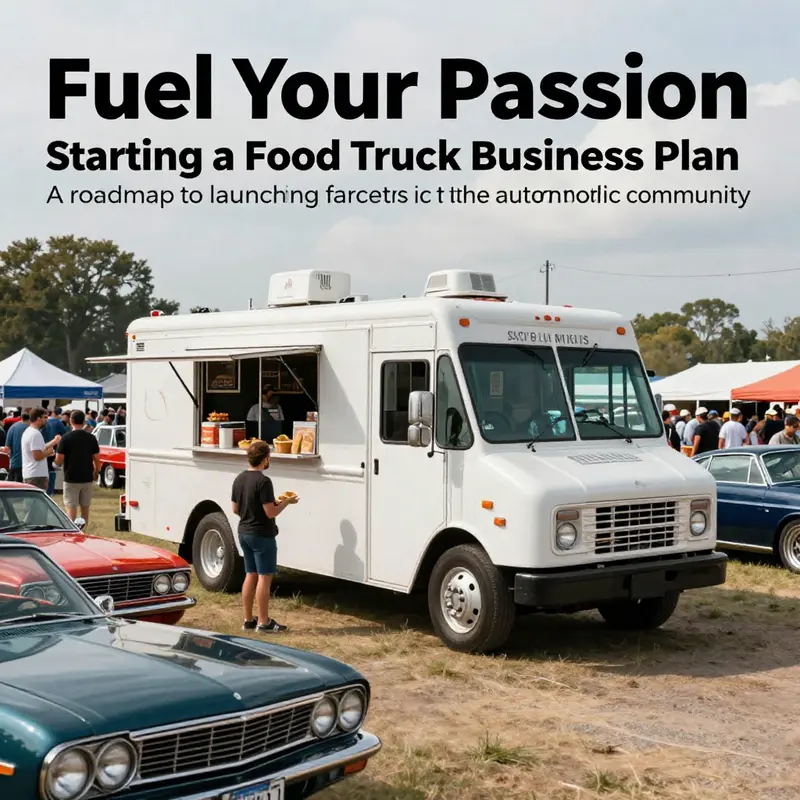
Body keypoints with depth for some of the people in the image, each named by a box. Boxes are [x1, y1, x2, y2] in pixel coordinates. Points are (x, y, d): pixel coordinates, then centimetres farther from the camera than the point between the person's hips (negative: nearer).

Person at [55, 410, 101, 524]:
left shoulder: (66, 438, -10)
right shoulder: (91, 438, -1)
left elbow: (58, 460, -11)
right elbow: (96, 458, 1)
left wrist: (58, 463, 11)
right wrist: (96, 472, 16)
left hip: (71, 478, -4)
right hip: (87, 478, 4)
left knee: (71, 507, -2)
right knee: (85, 508, 14)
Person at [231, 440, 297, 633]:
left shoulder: (239, 479, 5)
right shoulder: (263, 481, -20)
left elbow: (235, 509, 11)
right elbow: (270, 513, -21)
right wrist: (286, 502, -6)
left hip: (244, 533, 8)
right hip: (261, 535, -8)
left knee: (250, 575, 14)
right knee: (264, 577, -1)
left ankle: (248, 620, 19)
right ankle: (263, 622, 2)